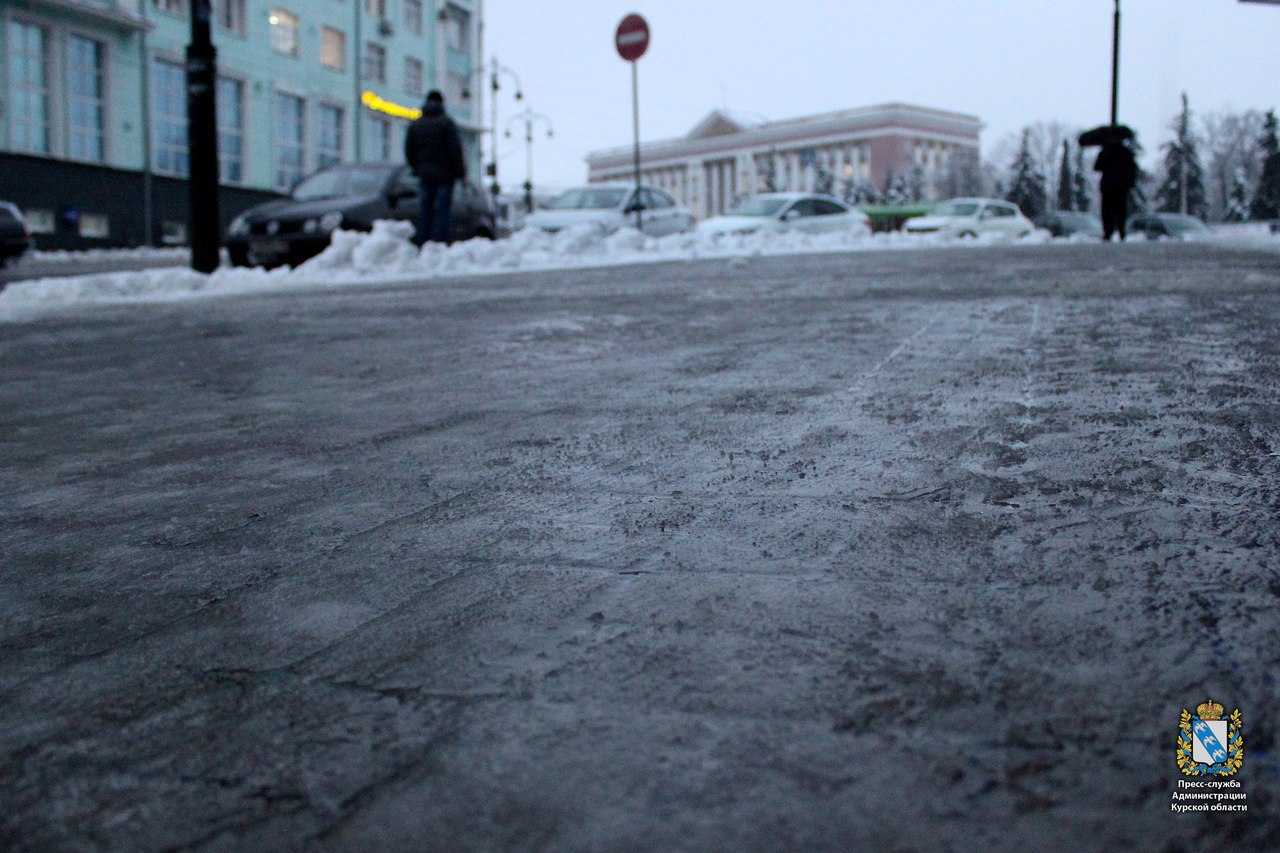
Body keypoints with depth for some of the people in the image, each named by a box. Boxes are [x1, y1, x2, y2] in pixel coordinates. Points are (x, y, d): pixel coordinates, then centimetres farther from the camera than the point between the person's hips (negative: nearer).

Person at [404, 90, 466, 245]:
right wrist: (461, 173, -4)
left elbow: (409, 152, 12)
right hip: (444, 174, -4)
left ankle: (423, 243, 6)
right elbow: (455, 150, -9)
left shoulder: (414, 125, 11)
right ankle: (440, 243, -11)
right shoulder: (446, 122, -5)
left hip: (425, 174, 4)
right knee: (442, 210, -5)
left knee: (424, 211, 7)